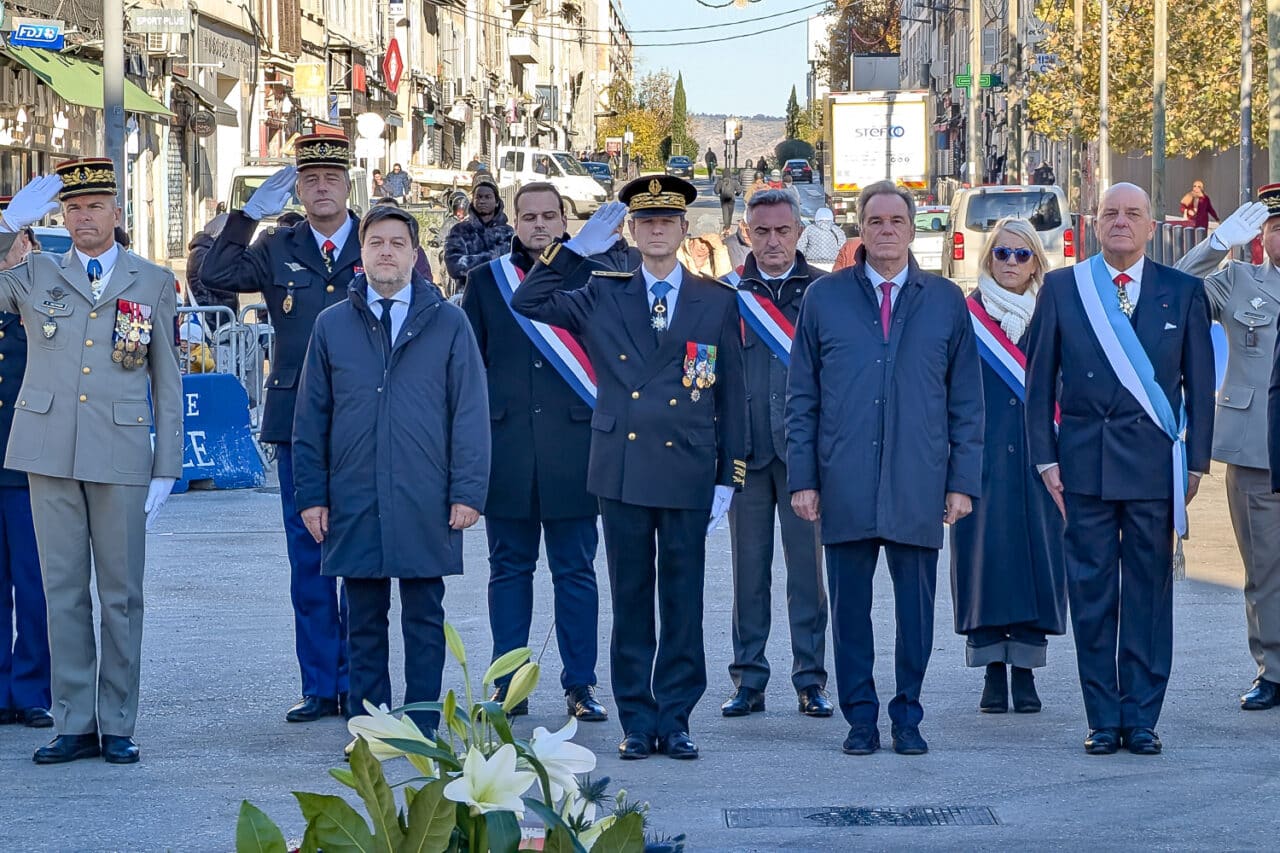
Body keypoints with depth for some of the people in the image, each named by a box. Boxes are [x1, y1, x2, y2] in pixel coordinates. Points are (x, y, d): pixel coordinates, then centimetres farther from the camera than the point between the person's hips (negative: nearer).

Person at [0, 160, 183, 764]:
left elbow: (167, 382, 8)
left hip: (122, 456, -1)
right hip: (50, 454, 1)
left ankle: (117, 726, 10)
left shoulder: (154, 284, 8)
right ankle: (74, 725, 10)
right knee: (63, 591, 4)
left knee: (121, 595, 2)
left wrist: (167, 467, 3)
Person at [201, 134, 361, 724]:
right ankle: (319, 687, 14)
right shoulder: (276, 250, 10)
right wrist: (249, 214, -6)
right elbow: (215, 276, -4)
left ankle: (358, 686, 11)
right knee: (307, 557, 7)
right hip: (297, 421, 2)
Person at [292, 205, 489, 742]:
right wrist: (311, 494, 3)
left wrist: (468, 491, -5)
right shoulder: (332, 325, 9)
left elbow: (470, 411, 2)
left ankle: (423, 729, 10)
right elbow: (311, 416, 9)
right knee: (365, 619, 6)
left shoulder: (448, 324, 5)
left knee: (424, 617, 4)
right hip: (354, 501, 1)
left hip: (425, 503, -1)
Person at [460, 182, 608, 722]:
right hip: (506, 449, 1)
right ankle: (509, 686, 12)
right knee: (509, 569, 6)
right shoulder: (486, 280, 9)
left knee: (576, 571, 3)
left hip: (572, 449, -1)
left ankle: (580, 685, 9)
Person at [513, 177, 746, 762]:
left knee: (683, 601, 3)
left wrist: (728, 477, 4)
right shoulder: (602, 295, 8)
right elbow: (527, 301, 2)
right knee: (630, 600, 5)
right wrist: (579, 247, -5)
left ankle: (675, 720, 12)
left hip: (688, 474, 0)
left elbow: (731, 395, 8)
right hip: (622, 471, 0)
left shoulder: (717, 302, 7)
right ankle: (637, 722, 12)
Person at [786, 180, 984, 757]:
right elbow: (801, 398, 7)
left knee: (915, 606, 3)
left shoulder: (945, 302, 9)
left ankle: (908, 717, 15)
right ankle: (860, 718, 13)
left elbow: (967, 401, 9)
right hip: (844, 487, 0)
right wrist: (802, 479, 0)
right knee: (849, 606, 4)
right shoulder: (824, 298, 7)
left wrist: (963, 482, 2)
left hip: (918, 487, 0)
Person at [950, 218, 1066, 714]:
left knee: (1035, 556, 0)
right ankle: (994, 673, 3)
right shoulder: (967, 316, 5)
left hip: (1037, 462, 1)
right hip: (983, 462, -1)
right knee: (985, 556, -3)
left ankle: (1025, 673, 7)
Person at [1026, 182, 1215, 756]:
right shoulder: (1061, 289, 6)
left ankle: (1142, 719, 9)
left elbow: (1199, 383, 7)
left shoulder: (1182, 292, 6)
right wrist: (1045, 458, 1)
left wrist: (1196, 460, 3)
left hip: (1154, 464, 0)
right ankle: (1103, 721, 8)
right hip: (1084, 462, 0)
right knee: (1091, 594, 2)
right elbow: (1040, 380, 7)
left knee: (1149, 594, 2)